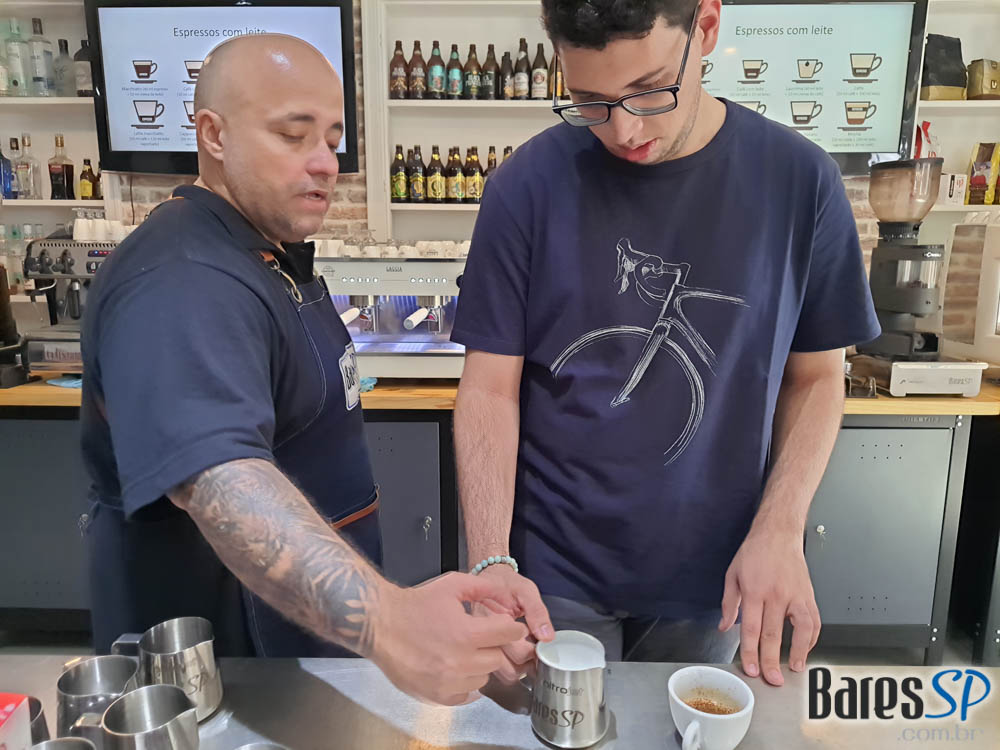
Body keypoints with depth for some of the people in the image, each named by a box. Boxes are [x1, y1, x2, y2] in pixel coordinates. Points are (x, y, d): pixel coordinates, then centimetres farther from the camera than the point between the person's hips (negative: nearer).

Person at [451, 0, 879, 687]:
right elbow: (491, 386, -10)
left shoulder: (797, 179, -7)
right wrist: (491, 562, -20)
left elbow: (816, 376, 1)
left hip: (711, 577, 2)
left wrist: (779, 529, -12)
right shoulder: (531, 184, -11)